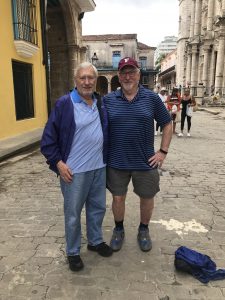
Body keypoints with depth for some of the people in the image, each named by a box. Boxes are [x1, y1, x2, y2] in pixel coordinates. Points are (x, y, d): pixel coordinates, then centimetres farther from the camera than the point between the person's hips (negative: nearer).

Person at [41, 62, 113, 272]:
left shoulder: (101, 103, 6)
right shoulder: (64, 104, -10)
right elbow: (48, 139, -8)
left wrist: (105, 158, 13)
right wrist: (58, 163, -13)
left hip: (99, 168, 6)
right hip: (74, 170, -5)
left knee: (98, 208, 19)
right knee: (73, 214, 9)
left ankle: (95, 241, 41)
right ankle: (72, 252, 29)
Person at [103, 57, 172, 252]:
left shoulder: (152, 98, -2)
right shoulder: (108, 100, -1)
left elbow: (167, 124, 5)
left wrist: (163, 152, -1)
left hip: (145, 162, 0)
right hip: (116, 162, 1)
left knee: (147, 199, 15)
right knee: (117, 198, 13)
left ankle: (144, 230, 41)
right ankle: (119, 230, 39)